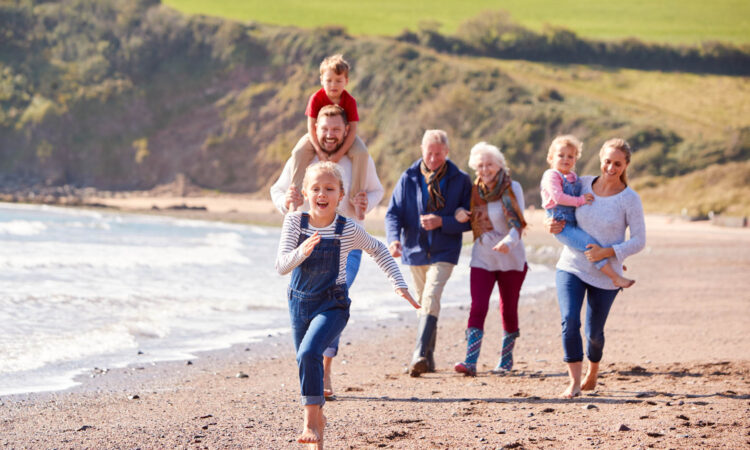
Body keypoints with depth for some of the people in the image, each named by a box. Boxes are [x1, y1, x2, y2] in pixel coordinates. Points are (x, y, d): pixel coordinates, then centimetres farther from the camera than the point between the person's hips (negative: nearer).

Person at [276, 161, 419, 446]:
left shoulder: (348, 230, -12)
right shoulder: (294, 222, -9)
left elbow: (378, 251, 8)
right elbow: (282, 266, -18)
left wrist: (399, 285, 3)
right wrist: (302, 251, -38)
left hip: (332, 305, -3)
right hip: (300, 302, 4)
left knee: (309, 353, -26)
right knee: (305, 360, 16)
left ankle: (311, 423, -21)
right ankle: (317, 416, 41)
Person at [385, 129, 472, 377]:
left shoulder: (460, 181, -3)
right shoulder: (409, 178, 0)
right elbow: (393, 213, -1)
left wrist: (441, 222, -19)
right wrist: (394, 238, -20)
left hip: (444, 251, -3)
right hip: (416, 251, 3)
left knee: (430, 299, -21)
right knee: (423, 303, 12)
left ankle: (420, 355, -28)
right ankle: (428, 358, 22)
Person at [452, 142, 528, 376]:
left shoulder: (512, 188, -7)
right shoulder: (475, 190, 4)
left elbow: (519, 223, -13)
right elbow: (465, 216, 20)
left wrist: (509, 241, -33)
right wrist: (459, 214, -6)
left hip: (511, 259, -2)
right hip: (482, 258, 2)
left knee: (508, 310, 8)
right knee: (478, 308, -12)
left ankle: (506, 359, 26)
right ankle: (470, 362, -20)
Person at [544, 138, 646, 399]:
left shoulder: (630, 199, -10)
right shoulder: (583, 184, -1)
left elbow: (639, 241, -8)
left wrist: (608, 252, -21)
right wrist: (551, 224, -7)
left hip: (606, 275, -2)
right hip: (572, 266, 2)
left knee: (594, 332, 8)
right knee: (570, 321, -18)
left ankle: (592, 374, 38)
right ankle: (574, 382, -12)